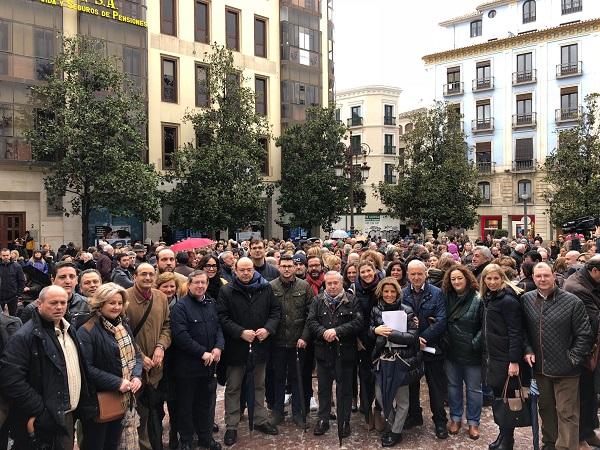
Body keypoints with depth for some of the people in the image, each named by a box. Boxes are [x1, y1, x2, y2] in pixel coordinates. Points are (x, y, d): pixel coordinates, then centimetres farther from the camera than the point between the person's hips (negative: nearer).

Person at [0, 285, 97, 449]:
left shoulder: (69, 330, 11)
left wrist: (85, 404, 12)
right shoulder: (24, 337, -16)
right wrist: (37, 411, -21)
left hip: (69, 415, 8)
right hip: (44, 421, -7)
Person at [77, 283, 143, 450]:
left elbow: (136, 354, 11)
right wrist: (117, 382, -23)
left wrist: (137, 376, -8)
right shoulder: (87, 331, -16)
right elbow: (86, 367, -22)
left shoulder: (123, 325, 7)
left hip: (122, 397, 7)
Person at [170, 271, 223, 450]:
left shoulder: (211, 303, 9)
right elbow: (181, 336, -22)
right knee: (186, 405, 8)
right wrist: (203, 353, -20)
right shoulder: (180, 307, -13)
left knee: (206, 402, 18)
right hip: (187, 366, -6)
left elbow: (218, 328, 11)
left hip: (209, 364, 6)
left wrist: (218, 347, -7)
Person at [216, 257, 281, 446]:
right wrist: (241, 332, -21)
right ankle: (231, 426, 20)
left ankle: (261, 420, 33)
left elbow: (275, 310, 4)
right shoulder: (226, 291, -6)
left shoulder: (266, 288, 2)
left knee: (259, 385, 17)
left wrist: (268, 328, -12)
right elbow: (223, 317, -12)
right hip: (236, 346, -2)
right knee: (233, 387, 8)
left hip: (260, 345, 3)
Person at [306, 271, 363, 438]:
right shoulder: (318, 301, 6)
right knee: (323, 387, 13)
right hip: (323, 350, 2)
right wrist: (323, 332, -19)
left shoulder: (352, 301, -1)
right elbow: (311, 321, -2)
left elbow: (358, 322, -12)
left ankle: (344, 421, 20)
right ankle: (323, 419, 25)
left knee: (344, 387, 7)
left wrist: (337, 331, -19)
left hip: (344, 351, -2)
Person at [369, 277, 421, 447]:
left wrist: (391, 333, -21)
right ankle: (391, 423, 35)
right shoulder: (375, 310, 3)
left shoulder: (406, 310, -8)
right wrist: (375, 330, -13)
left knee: (401, 398, 8)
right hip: (383, 359, 4)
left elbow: (412, 336, -13)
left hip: (401, 360, -3)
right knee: (380, 395, 10)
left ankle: (396, 432, 26)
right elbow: (369, 332, 9)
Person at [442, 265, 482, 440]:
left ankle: (473, 422, 24)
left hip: (471, 352, -4)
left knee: (474, 388, 9)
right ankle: (455, 418, 30)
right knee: (453, 386, 15)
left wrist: (475, 343, -18)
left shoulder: (477, 299, -12)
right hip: (451, 351, 4)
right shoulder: (447, 298, 3)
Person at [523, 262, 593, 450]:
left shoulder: (573, 302, -9)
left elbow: (584, 335, -6)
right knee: (545, 408, 19)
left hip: (565, 370, -4)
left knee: (567, 413, 2)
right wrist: (527, 350, -2)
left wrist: (573, 358, -9)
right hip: (540, 366, 4)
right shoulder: (526, 300, 1)